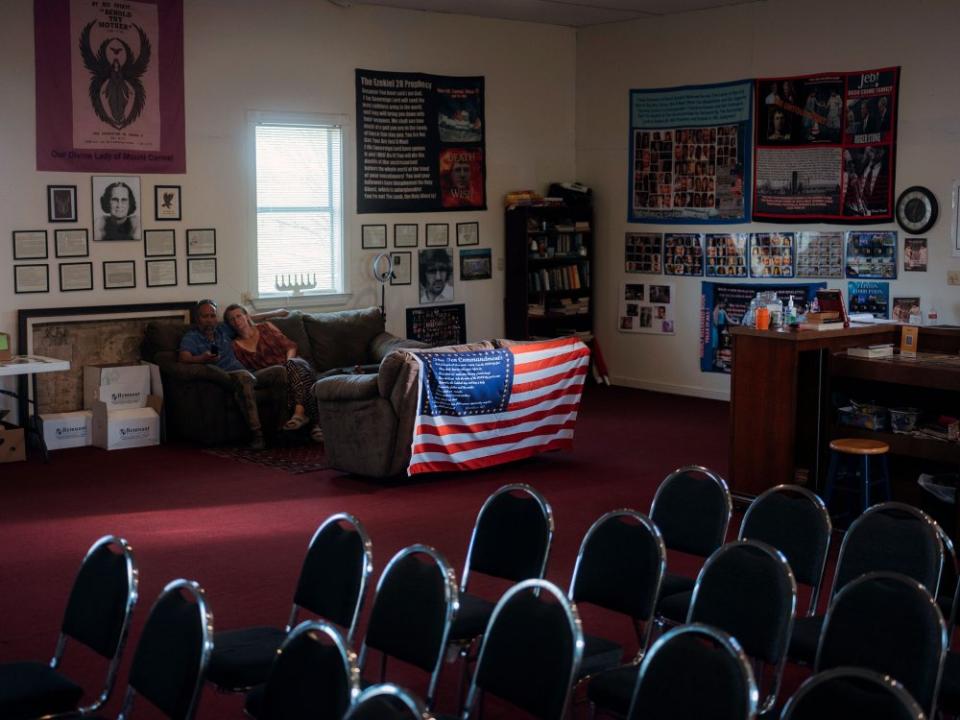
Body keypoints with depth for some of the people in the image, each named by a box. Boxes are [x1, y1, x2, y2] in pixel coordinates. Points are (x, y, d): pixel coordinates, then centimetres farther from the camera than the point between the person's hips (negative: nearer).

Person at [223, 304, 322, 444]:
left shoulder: (266, 327, 14)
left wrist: (289, 361, -8)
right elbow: (245, 369, 2)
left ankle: (299, 411, -51)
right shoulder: (236, 345, 12)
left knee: (292, 365, -35)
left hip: (296, 362, 0)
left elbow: (290, 345, 12)